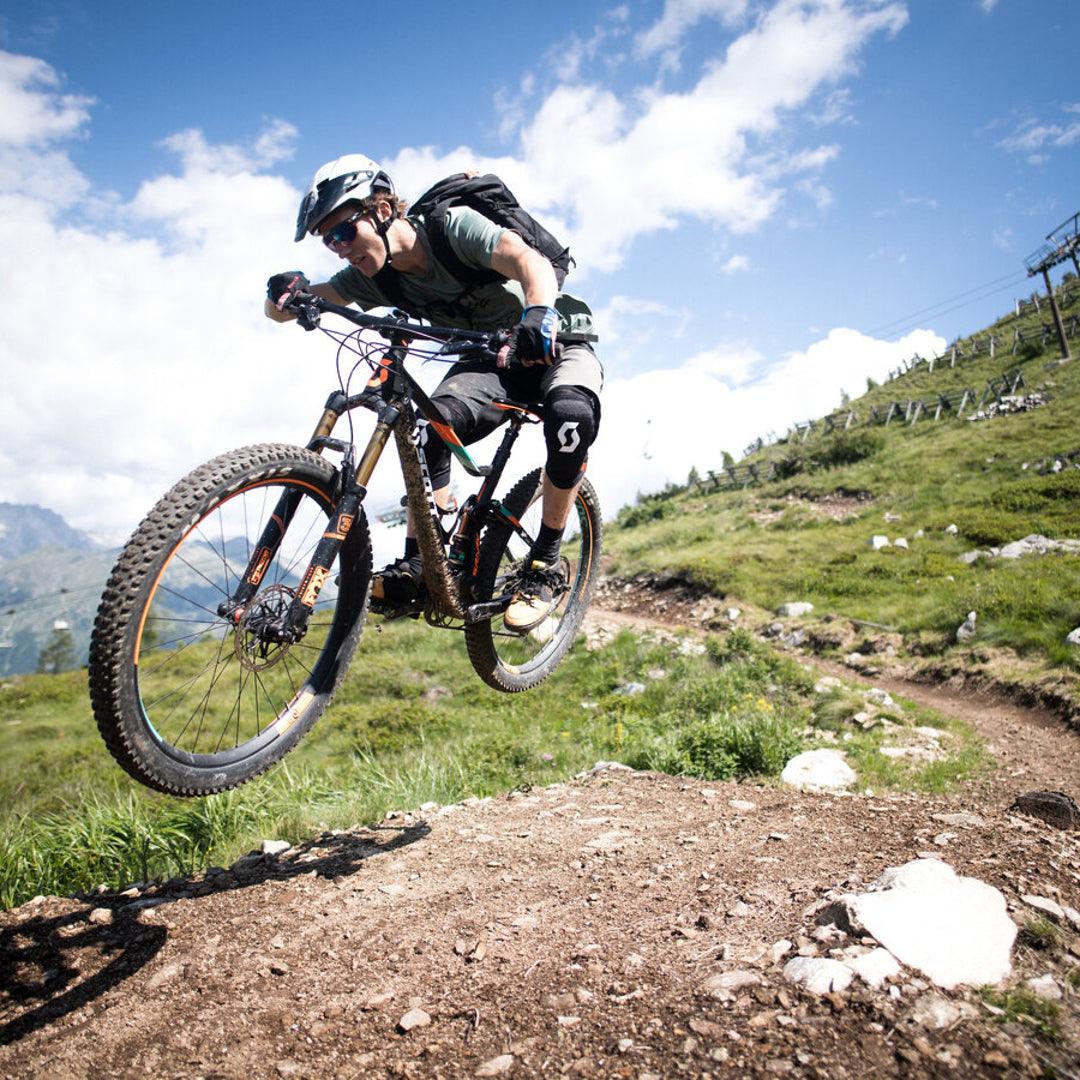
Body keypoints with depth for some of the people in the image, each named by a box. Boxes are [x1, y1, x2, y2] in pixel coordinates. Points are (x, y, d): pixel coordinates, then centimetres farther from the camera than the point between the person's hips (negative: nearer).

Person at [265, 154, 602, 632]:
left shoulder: (454, 225, -22)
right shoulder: (374, 276, -6)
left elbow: (531, 260, -38)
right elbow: (280, 310, -3)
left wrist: (538, 311, -59)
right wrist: (285, 290, -27)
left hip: (556, 343, -4)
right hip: (492, 358, 4)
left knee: (571, 414, -37)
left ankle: (545, 566, -23)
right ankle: (417, 567, -20)